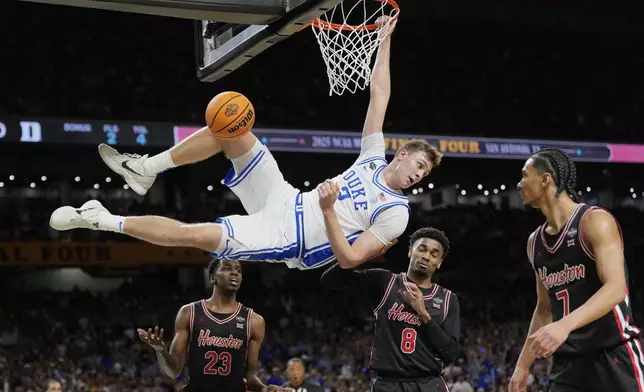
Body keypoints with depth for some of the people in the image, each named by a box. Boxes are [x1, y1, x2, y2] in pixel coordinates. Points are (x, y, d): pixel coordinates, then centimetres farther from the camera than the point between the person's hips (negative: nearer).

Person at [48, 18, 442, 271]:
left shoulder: (396, 212, -9)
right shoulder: (374, 158, 9)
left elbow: (349, 258, -18)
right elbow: (379, 95, 12)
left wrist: (328, 212, -32)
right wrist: (386, 38, 11)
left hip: (285, 239, -7)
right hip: (284, 201, 7)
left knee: (195, 234, -22)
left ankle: (104, 220, -6)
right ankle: (145, 169, 2)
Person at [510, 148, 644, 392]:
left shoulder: (595, 221, -10)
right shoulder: (535, 242, 12)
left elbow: (615, 288, -23)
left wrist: (565, 325, -37)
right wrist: (522, 365, 17)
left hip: (614, 355, -7)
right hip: (568, 362, 7)